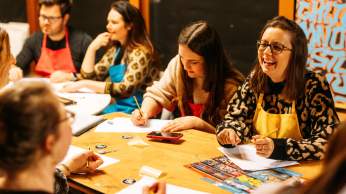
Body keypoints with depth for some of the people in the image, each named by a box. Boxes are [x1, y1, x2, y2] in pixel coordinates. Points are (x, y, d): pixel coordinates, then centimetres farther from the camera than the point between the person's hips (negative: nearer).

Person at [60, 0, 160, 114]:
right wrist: (92, 48, -4)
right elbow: (88, 76, 11)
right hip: (116, 107, 7)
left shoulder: (140, 52, -14)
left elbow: (125, 89, -24)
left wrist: (84, 84, -22)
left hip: (134, 113, -7)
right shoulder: (115, 49, 10)